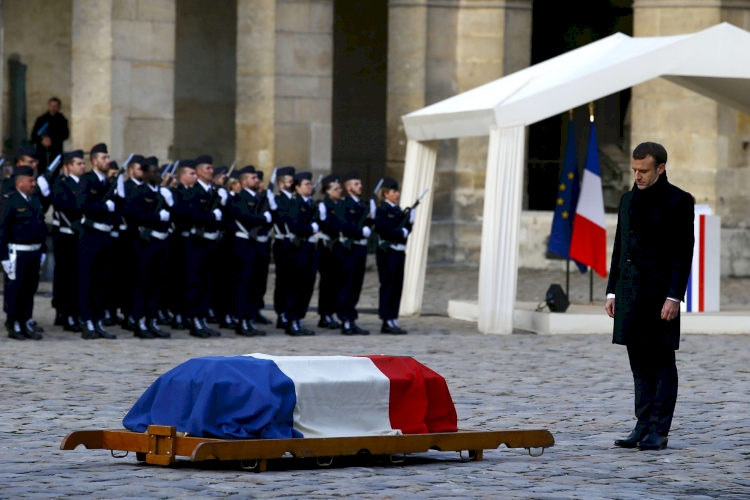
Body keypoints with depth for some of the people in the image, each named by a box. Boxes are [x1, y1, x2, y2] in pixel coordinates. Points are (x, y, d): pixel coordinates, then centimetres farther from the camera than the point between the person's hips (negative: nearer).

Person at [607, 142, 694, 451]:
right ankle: (643, 427, 11)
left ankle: (660, 432, 0)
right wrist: (612, 291, 12)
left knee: (662, 363, -2)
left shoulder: (678, 201, -5)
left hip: (661, 294, -6)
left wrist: (674, 297, -16)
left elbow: (683, 252, -10)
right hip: (630, 295, 6)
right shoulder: (628, 200, 15)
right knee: (640, 364, 8)